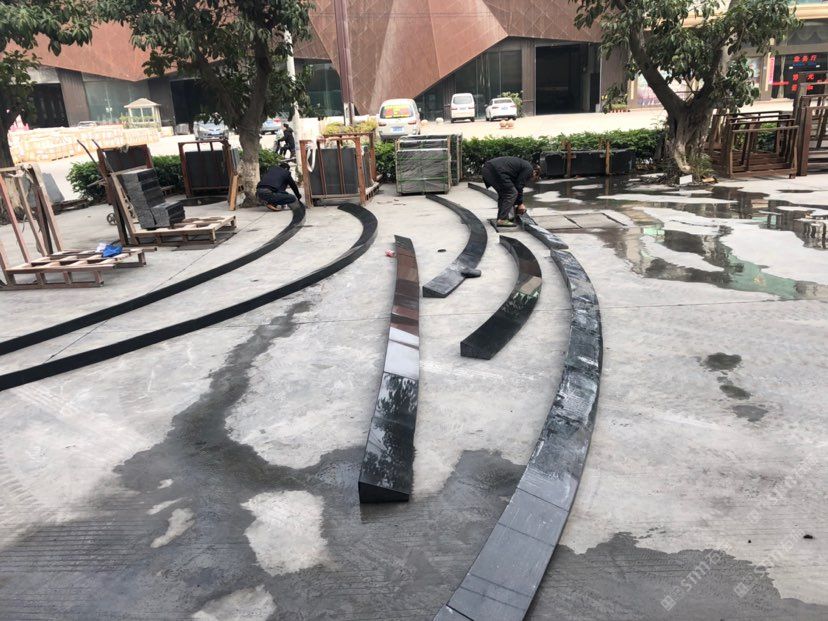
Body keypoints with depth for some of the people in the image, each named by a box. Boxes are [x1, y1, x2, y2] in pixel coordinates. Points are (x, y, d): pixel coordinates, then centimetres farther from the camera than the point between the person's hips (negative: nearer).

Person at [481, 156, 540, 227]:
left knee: (503, 193, 24)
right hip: (496, 170, -10)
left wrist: (515, 203, 36)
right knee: (512, 193, -1)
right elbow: (519, 186, 0)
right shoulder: (529, 169, 5)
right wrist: (520, 203, 11)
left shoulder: (522, 164, 33)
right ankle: (502, 220, -5)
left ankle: (501, 217, 21)